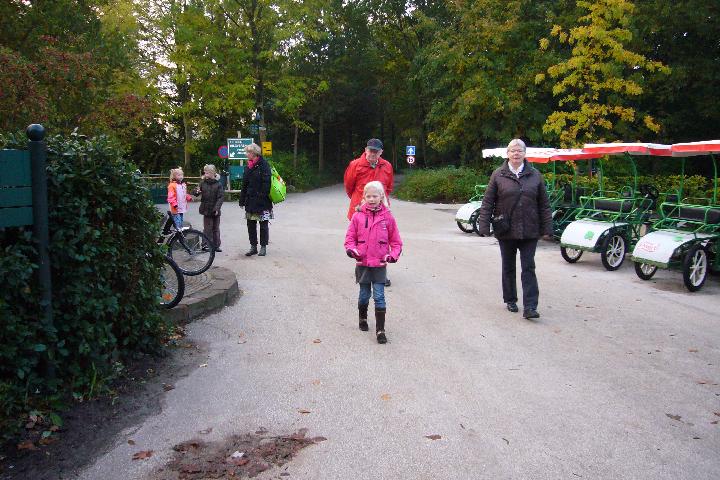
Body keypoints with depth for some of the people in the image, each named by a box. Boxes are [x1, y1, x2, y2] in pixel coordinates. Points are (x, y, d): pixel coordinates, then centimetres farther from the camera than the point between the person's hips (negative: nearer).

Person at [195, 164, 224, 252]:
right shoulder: (203, 183, 2)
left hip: (215, 211, -1)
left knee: (216, 228, 9)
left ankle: (216, 245, 17)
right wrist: (197, 192, -19)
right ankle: (207, 244, 8)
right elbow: (197, 192, 5)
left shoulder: (218, 184, -5)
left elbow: (221, 197, -8)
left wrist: (217, 208, -16)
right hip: (206, 209, 1)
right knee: (207, 228, 2)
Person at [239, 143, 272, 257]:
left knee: (263, 225, 3)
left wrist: (263, 196, -20)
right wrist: (242, 200, 13)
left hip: (262, 201, -7)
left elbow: (266, 183, -14)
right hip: (250, 200, 7)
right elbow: (244, 184, 15)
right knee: (251, 224, 8)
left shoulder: (263, 164, -9)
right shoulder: (248, 166, 12)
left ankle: (263, 247, 12)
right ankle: (253, 247, 17)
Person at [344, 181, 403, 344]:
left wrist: (393, 255, -12)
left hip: (380, 264, -1)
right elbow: (350, 237, 4)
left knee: (379, 297, -3)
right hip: (362, 263, 1)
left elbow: (396, 241, 3)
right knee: (364, 295, 15)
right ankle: (363, 319, 40)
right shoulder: (358, 216, -1)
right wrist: (351, 249, -14)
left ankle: (380, 330, 3)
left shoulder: (387, 217, -3)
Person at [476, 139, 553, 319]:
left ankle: (530, 307, -3)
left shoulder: (535, 175, 5)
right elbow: (488, 202, -1)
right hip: (506, 231, 0)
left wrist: (547, 228, 1)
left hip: (529, 231, 0)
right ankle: (510, 300, 27)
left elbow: (544, 204, 6)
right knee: (508, 267, 12)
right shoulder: (498, 175, 1)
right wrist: (484, 226, -9)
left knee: (529, 268, -2)